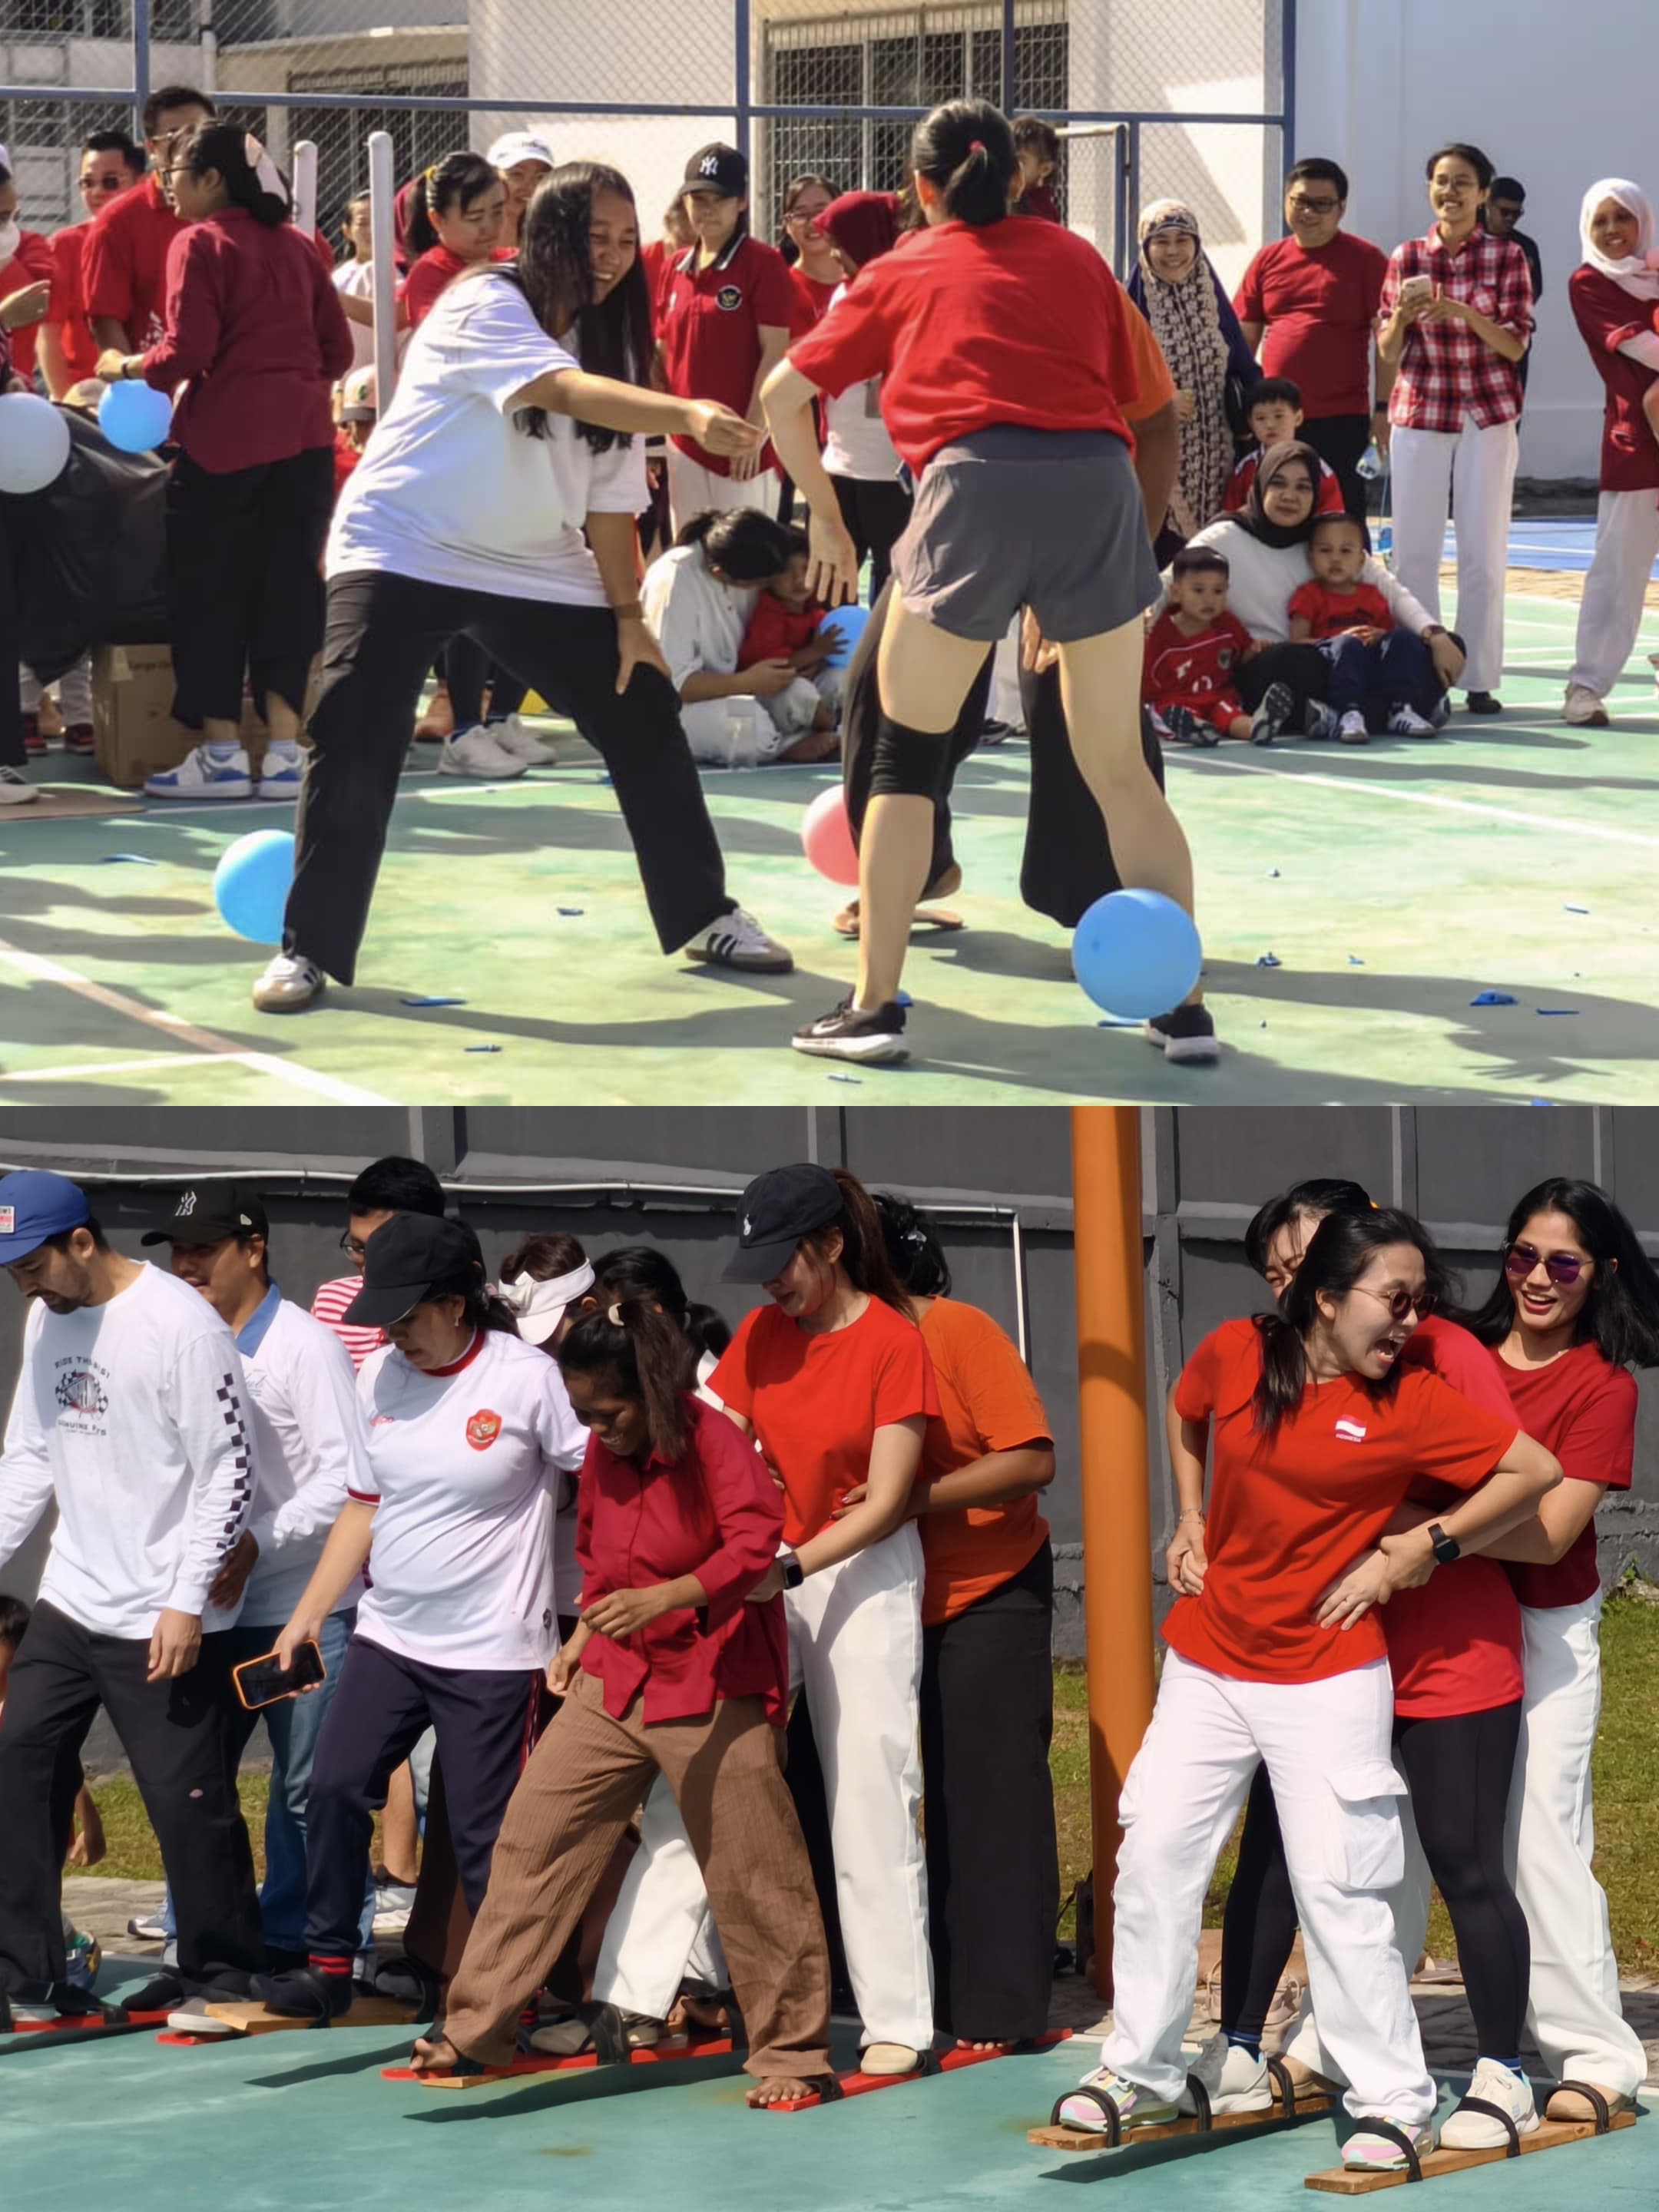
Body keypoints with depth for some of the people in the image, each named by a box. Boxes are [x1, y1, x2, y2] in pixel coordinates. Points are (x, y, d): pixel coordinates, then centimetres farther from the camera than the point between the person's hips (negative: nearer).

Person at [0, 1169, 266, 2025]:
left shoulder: (180, 1325, -16)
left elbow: (227, 1473, -15)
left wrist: (187, 1603, -18)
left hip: (162, 1622, -8)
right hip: (70, 1602, 8)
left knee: (187, 1800, -2)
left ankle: (222, 1972, 14)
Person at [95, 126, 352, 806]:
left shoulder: (201, 244, -6)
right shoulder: (297, 245, 12)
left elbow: (187, 353, -12)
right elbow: (337, 350, 12)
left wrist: (126, 366, 4)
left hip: (225, 433, -5)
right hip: (303, 432, 5)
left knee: (209, 590, 4)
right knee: (289, 587, 7)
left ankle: (221, 753, 4)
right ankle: (284, 752, 3)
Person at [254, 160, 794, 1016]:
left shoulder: (607, 338, 4)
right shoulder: (486, 305, -17)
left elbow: (609, 494, 4)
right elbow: (565, 392, -36)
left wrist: (628, 614, -3)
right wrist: (688, 414, -50)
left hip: (536, 567, 6)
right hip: (405, 551, -6)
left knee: (644, 720, 3)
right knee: (355, 743, -19)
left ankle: (704, 917, 19)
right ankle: (309, 949, -7)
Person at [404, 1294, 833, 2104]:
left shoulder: (712, 1441, -15)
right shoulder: (602, 1456, 7)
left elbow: (753, 1546, -28)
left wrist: (658, 1600, -40)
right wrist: (584, 1636, 12)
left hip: (713, 1686, -7)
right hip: (615, 1679, 7)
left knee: (752, 1875, -2)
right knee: (533, 1836, 0)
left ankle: (791, 2052, 10)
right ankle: (474, 2030, 4)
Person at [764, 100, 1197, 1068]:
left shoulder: (902, 274, 19)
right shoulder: (1076, 259, 23)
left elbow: (784, 396, 20)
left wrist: (826, 516, 30)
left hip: (977, 486, -2)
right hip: (1101, 480, 2)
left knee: (905, 753, 11)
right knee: (1118, 763, 12)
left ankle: (875, 1006, 6)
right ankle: (1183, 999, 10)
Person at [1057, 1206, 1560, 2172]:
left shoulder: (1411, 1403, -12)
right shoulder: (1236, 1354, -3)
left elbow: (1537, 1470, -9)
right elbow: (1185, 1416, 20)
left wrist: (1425, 1548, -11)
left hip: (1328, 1680, -4)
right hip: (1208, 1665, 4)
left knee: (1339, 1888, -5)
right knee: (1156, 1853, 6)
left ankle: (1397, 2102, 5)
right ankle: (1142, 2073, 20)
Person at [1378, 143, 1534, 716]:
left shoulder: (1507, 256, 0)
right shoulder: (1407, 257, 4)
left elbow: (1515, 345, -5)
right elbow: (1388, 352, 5)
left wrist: (1464, 313, -21)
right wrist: (1401, 314, -16)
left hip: (1487, 415, -1)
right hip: (1420, 412, 2)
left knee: (1484, 552, -1)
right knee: (1413, 550, 0)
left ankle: (1480, 681, 3)